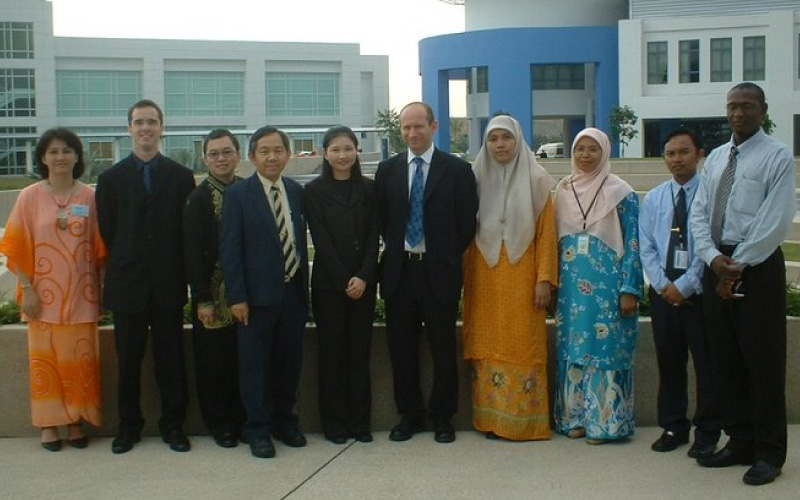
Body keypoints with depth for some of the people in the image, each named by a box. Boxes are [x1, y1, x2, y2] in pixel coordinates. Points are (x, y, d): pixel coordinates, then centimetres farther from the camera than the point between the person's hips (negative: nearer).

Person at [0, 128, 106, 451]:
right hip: (44, 295, -1)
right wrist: (27, 289, -6)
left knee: (80, 359, 4)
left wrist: (100, 288, 1)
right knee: (45, 358, 4)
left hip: (81, 295, 1)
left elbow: (100, 249, 5)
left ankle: (76, 422, 16)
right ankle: (49, 424, 15)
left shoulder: (89, 197, 2)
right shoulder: (29, 197, 0)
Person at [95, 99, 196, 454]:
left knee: (171, 359, 5)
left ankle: (173, 425, 17)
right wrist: (123, 268, 2)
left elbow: (189, 230, 2)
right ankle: (128, 425, 20)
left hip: (168, 285, 0)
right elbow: (107, 232, 6)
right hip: (127, 286, 0)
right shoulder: (111, 178, 5)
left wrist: (177, 272, -3)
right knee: (128, 361, 8)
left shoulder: (181, 177, 5)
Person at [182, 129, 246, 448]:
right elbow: (193, 254, -6)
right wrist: (202, 299, -10)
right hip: (214, 294, -2)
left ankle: (242, 421, 19)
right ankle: (220, 425, 17)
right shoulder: (198, 199, -4)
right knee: (214, 362, 4)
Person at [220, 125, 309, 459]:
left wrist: (304, 287, 9)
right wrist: (237, 297, -12)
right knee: (255, 365, 3)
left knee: (289, 363, 12)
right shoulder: (238, 195, -5)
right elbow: (229, 249, -7)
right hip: (257, 294, -4)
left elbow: (301, 241, 11)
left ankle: (284, 422, 28)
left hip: (293, 292, 4)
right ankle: (258, 430, 15)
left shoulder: (296, 192, 8)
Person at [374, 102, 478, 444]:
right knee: (401, 348, 8)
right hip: (399, 271, 3)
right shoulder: (387, 170, 8)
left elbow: (468, 222, 1)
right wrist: (395, 250, 6)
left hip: (439, 271, -2)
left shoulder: (457, 170, -1)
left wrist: (448, 256, 2)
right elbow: (381, 219, 13)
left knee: (443, 348, 5)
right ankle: (409, 415, 22)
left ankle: (442, 418, 18)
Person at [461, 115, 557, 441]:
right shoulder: (476, 179, 7)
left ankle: (525, 420, 6)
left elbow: (546, 232, 0)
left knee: (523, 347, -1)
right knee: (487, 346, 3)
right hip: (485, 277, 2)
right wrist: (464, 277, -1)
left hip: (521, 276, -2)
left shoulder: (536, 180, 3)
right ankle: (491, 419, 10)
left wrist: (544, 278, -7)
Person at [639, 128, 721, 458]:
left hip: (700, 290, -4)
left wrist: (684, 285, -15)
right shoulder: (653, 198, 10)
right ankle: (673, 427, 23)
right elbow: (646, 248, 7)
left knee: (706, 362, 3)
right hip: (663, 291, 4)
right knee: (668, 361, 11)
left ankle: (707, 433, 15)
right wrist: (664, 284, -7)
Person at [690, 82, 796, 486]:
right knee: (725, 358, 10)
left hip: (758, 266, -6)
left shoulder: (777, 157, -5)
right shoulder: (716, 158, 14)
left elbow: (776, 220, -13)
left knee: (763, 361, -1)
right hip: (717, 265, 6)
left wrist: (738, 265, -15)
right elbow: (699, 214, 10)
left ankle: (769, 453, 10)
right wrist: (713, 257, -7)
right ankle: (739, 444, 22)